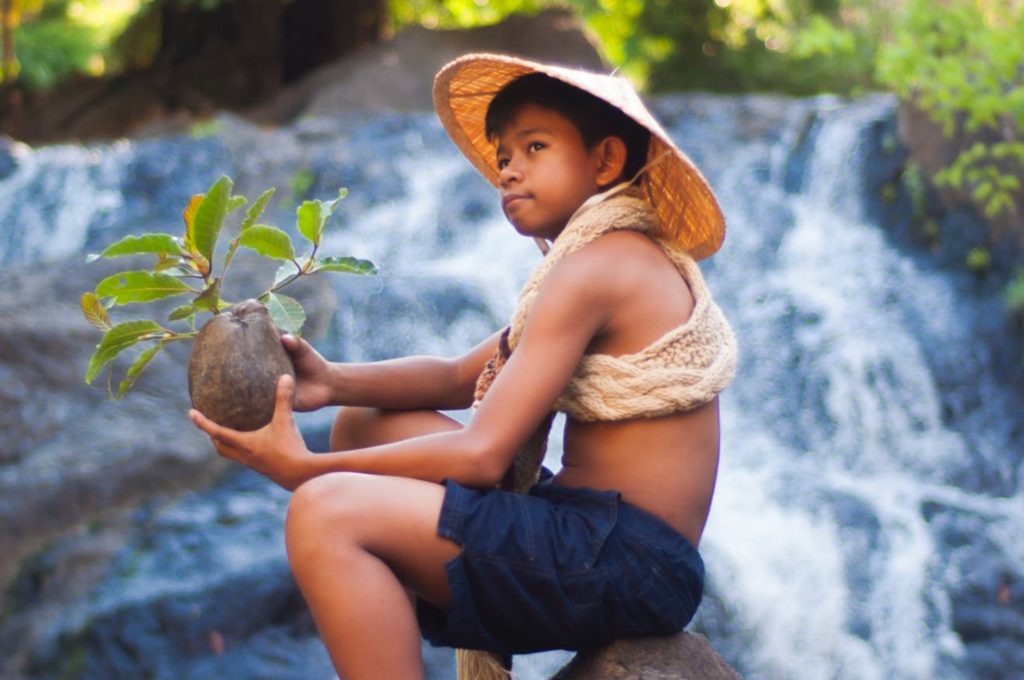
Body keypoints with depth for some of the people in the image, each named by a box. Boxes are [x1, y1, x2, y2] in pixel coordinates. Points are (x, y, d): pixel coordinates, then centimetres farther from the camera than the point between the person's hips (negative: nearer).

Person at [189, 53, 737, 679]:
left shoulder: (594, 269, -13)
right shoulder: (630, 261, 18)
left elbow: (482, 456, -21)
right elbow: (462, 379, 18)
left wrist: (305, 469, -16)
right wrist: (334, 382, 1)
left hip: (627, 564, -11)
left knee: (328, 511, -25)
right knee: (364, 424, 19)